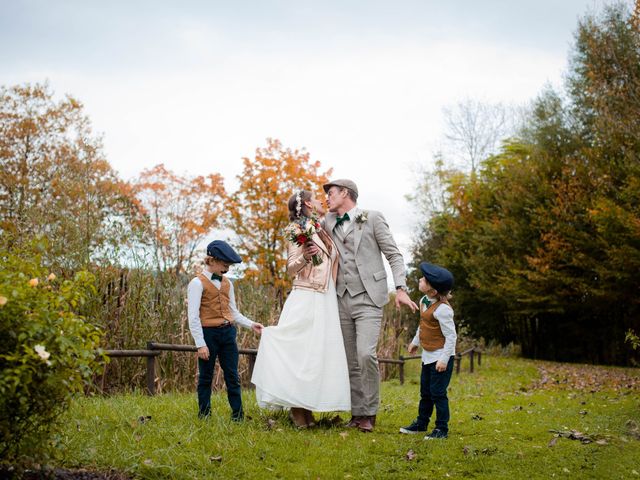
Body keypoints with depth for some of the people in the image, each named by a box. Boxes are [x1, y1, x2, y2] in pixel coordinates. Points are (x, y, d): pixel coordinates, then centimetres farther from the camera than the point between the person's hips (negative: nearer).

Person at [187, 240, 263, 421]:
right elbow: (193, 318, -12)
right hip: (208, 333, -6)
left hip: (228, 332, 6)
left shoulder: (227, 283, 13)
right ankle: (204, 415, 16)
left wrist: (251, 324, 4)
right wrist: (200, 344, -16)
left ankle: (238, 415, 11)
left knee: (232, 376, 6)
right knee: (206, 377, 5)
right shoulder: (197, 283, -8)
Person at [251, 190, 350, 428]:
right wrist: (305, 258, -24)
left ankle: (306, 409, 7)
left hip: (327, 302, 7)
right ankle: (296, 408, -1)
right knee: (301, 352, -7)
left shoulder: (324, 232, 18)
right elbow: (291, 269, -6)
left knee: (322, 352, 3)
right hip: (306, 299, -7)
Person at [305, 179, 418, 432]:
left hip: (368, 298, -5)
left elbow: (394, 255, -1)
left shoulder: (373, 218, 0)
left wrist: (400, 288, -13)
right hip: (342, 299, 5)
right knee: (350, 361, 5)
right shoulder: (328, 222, 14)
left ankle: (369, 413, -5)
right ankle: (357, 412, 12)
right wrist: (311, 250, 4)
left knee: (366, 354, -17)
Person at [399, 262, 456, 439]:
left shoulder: (442, 309, -24)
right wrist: (415, 342, 31)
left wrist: (444, 359, -22)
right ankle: (421, 423, 32)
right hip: (428, 356, 9)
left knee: (437, 393, -4)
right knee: (425, 392, 19)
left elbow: (451, 335, -22)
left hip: (441, 357, -9)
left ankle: (442, 429, 7)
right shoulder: (425, 302, 4)